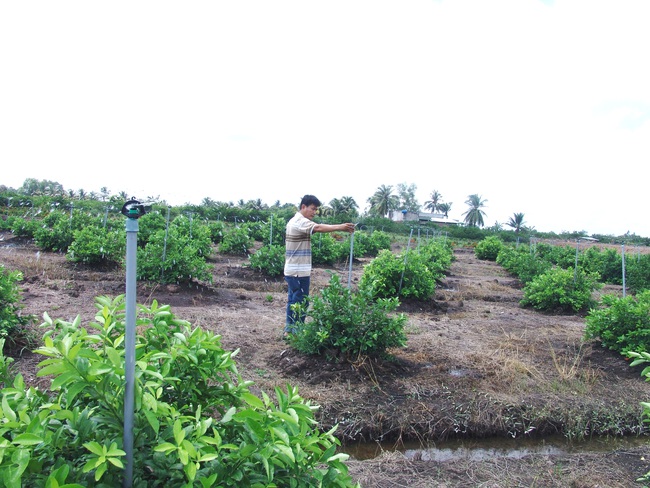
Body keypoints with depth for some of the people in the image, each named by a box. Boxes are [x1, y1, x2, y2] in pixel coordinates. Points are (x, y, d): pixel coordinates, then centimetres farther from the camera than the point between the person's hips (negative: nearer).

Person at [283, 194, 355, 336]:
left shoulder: (295, 221, 17)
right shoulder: (300, 221, -16)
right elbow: (318, 227, -34)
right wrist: (340, 227, -42)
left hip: (293, 270, 10)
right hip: (298, 271, -10)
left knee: (293, 300, 15)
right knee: (300, 302, -2)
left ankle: (289, 329, 23)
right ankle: (297, 332, 5)